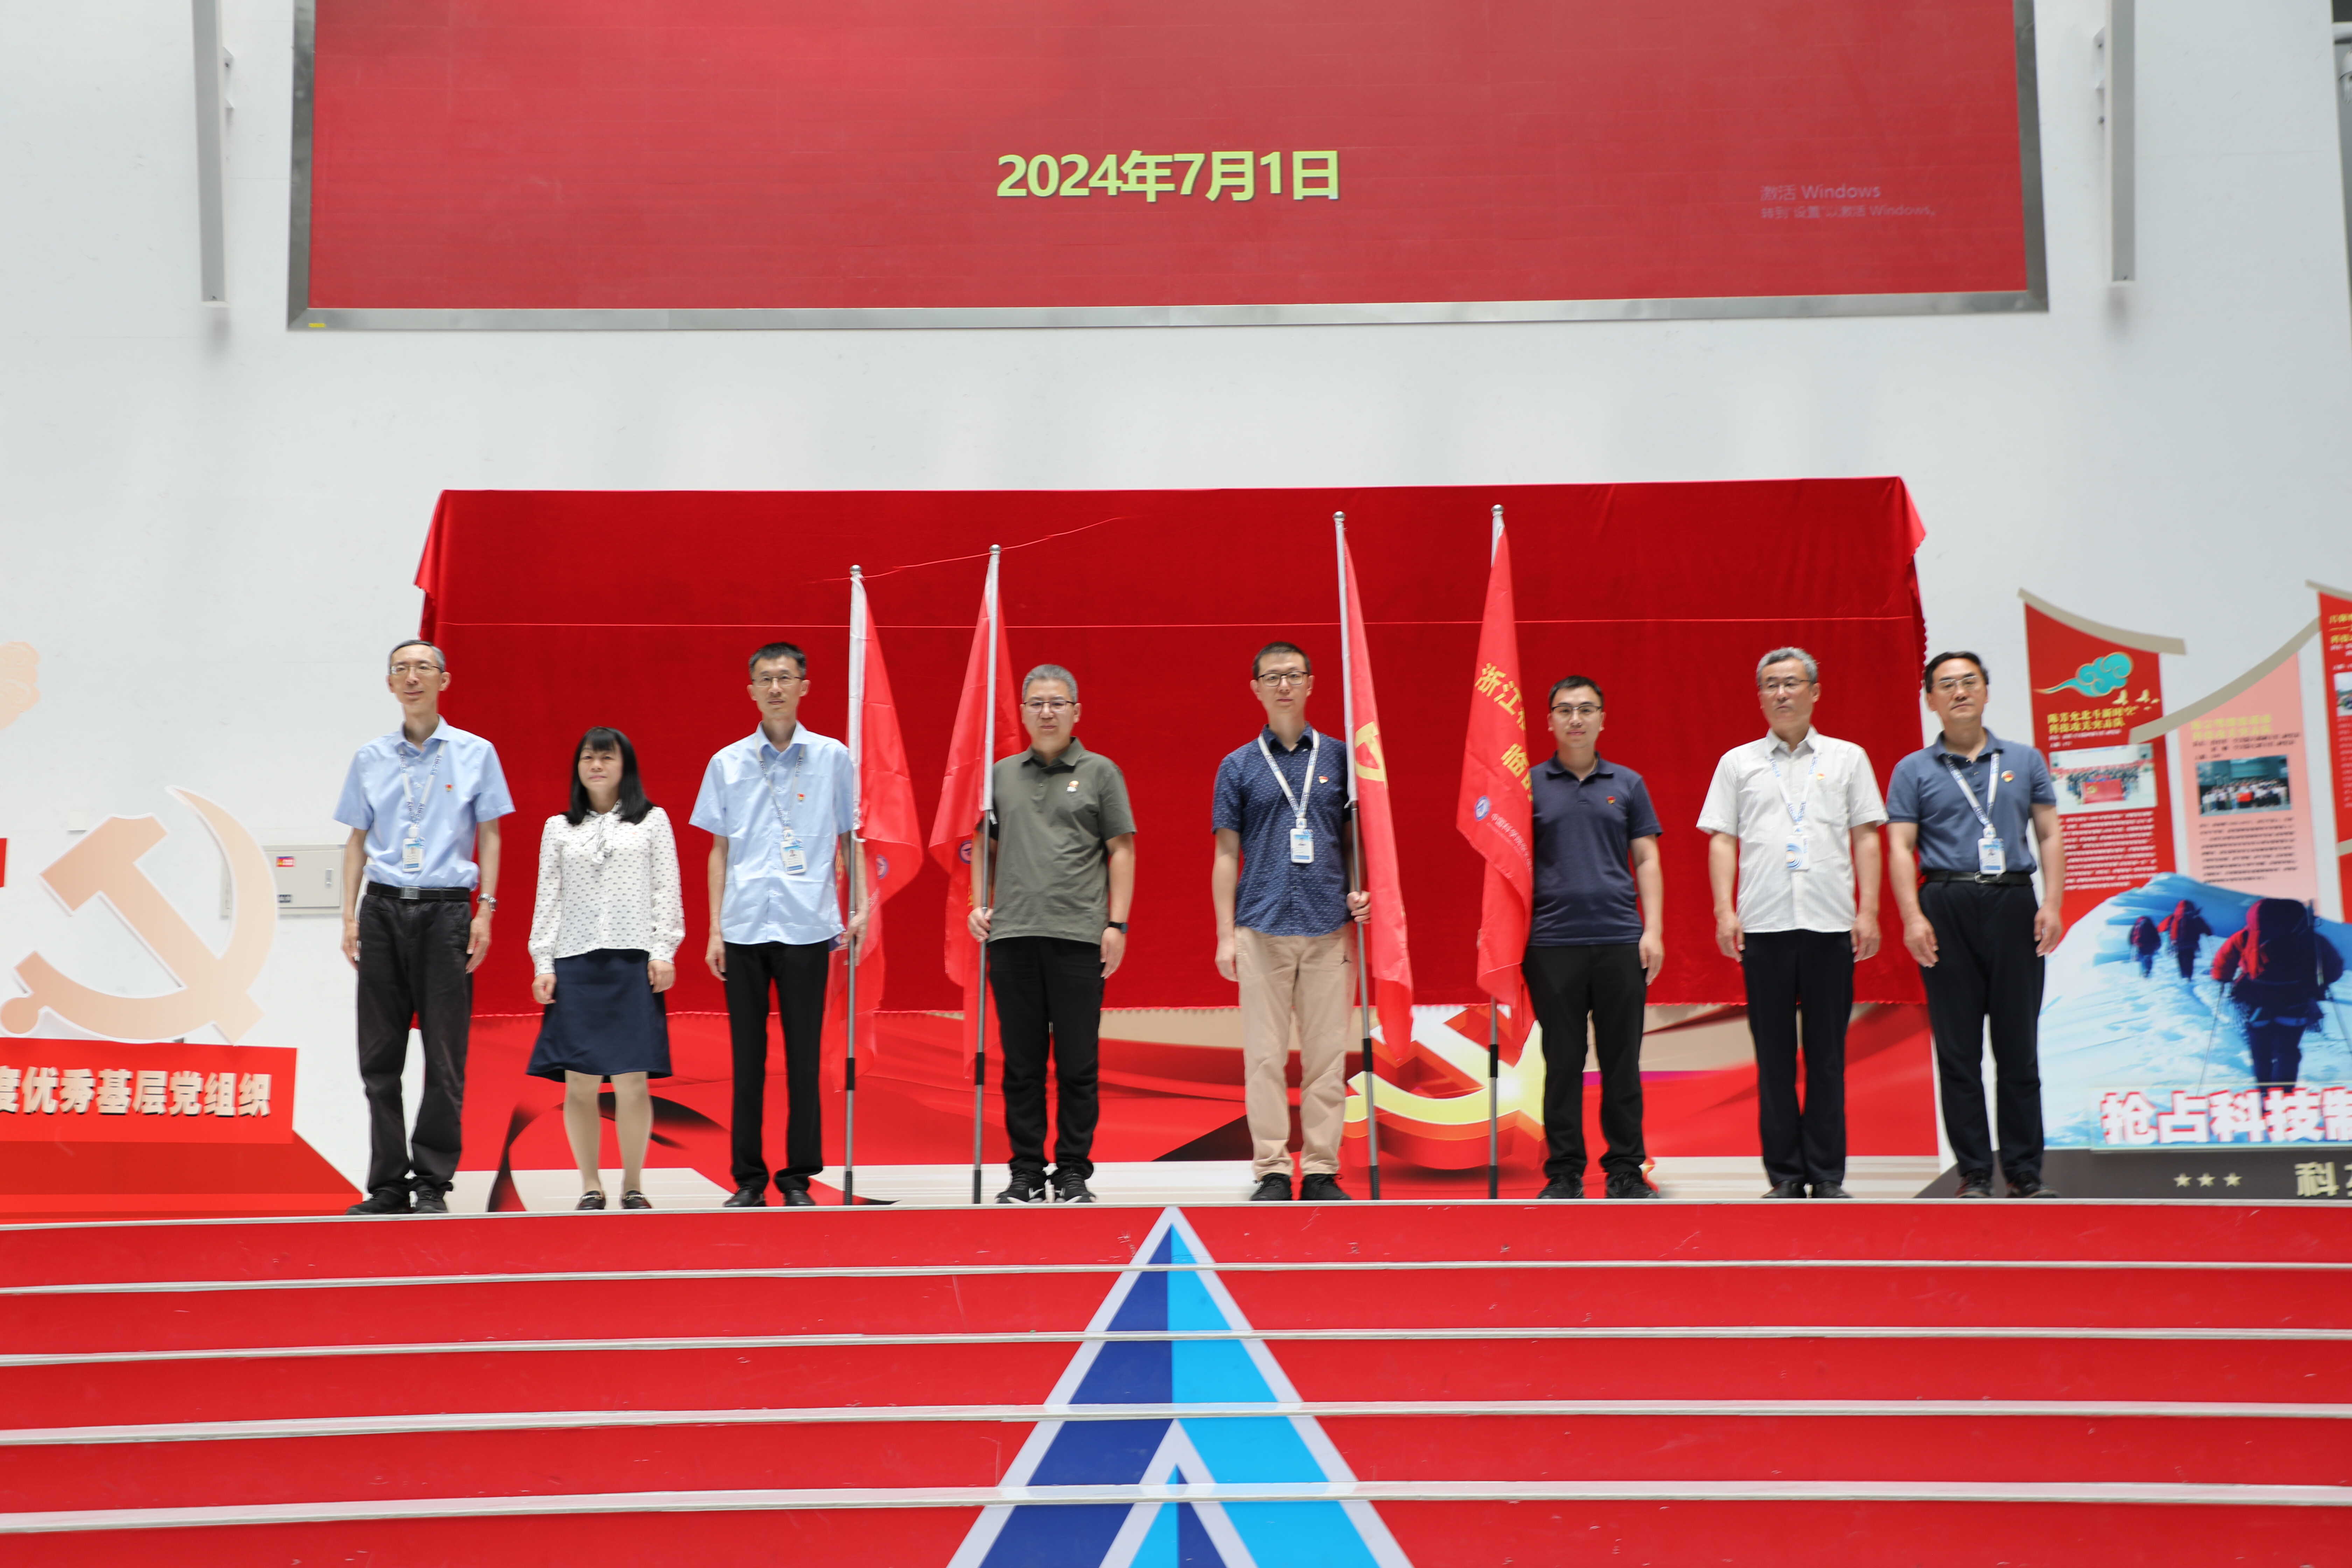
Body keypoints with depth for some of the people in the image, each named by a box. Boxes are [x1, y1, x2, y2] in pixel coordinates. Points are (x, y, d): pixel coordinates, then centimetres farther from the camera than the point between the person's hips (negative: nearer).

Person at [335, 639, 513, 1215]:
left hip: (447, 909, -2)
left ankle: (432, 1183, 4)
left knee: (444, 1056, -3)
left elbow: (490, 836, 6)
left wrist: (486, 910, -3)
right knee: (380, 1054, 3)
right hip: (384, 909, 3)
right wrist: (350, 915, 5)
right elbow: (357, 840, 14)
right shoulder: (370, 759, 12)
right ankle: (388, 1183, 10)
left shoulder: (475, 754, 5)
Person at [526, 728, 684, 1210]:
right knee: (579, 1082, -3)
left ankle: (633, 1184, 5)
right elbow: (548, 899, 12)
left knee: (632, 1080, -5)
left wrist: (663, 953, -3)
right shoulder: (559, 828, 14)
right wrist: (543, 963, 4)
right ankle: (590, 1185, 6)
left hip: (634, 962, -1)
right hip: (575, 961, 2)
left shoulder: (653, 821, 10)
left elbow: (667, 890, 6)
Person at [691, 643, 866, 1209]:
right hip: (744, 928, 1)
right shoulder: (727, 763, 7)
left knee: (804, 1055, 2)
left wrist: (860, 905, 0)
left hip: (807, 927, -1)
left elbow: (848, 837, 10)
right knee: (747, 1057, 5)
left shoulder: (832, 757, 4)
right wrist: (715, 930, 6)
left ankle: (799, 1177, 10)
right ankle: (749, 1178, 12)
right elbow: (720, 849, 10)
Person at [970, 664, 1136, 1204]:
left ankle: (1074, 1173, 8)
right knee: (1021, 1063, 5)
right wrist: (980, 904, 7)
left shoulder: (1100, 772, 7)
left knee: (1078, 1063, 0)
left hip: (1079, 936, -2)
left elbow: (1121, 851, 4)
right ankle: (1026, 1173, 11)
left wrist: (1117, 922, -3)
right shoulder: (1002, 774, 15)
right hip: (1012, 935, 2)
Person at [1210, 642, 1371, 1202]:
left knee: (1327, 1054, 1)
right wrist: (1226, 935, 1)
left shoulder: (1340, 757, 10)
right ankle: (1272, 1171, 6)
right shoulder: (1239, 766, 8)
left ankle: (1322, 1171, 8)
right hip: (1263, 927, -1)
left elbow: (1355, 838, 14)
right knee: (1265, 1055, 0)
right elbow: (1227, 853, 8)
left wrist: (1362, 892, -4)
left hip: (1330, 926, 1)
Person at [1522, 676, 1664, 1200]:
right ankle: (1563, 1172, 9)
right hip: (1552, 941, -1)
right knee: (1563, 1060, 2)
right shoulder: (1530, 786, 6)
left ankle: (1626, 1170, 11)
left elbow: (1646, 861, 10)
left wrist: (1653, 930, 0)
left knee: (1622, 1059, 3)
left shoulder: (1628, 784, 11)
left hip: (1620, 940, 1)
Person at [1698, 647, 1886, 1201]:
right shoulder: (1738, 763, 12)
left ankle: (1828, 1175, 7)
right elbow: (1722, 841, 9)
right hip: (1764, 925, 0)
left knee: (1827, 1053, 1)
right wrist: (1725, 911, -2)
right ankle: (1785, 1174, 7)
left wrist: (1868, 910, 0)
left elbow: (1865, 838, 9)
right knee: (1774, 1054, 2)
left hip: (1831, 925, 0)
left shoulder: (1847, 759, 12)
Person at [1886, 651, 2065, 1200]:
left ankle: (2025, 1172, 8)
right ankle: (1974, 1172, 7)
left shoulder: (2024, 761, 13)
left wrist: (2052, 903, -3)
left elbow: (2049, 835, 10)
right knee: (1958, 1051, 1)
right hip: (1947, 908, -1)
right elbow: (1901, 847, 1)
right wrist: (1913, 917, -11)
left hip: (2013, 906, 1)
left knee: (2019, 1047, 2)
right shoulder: (1914, 771, 7)